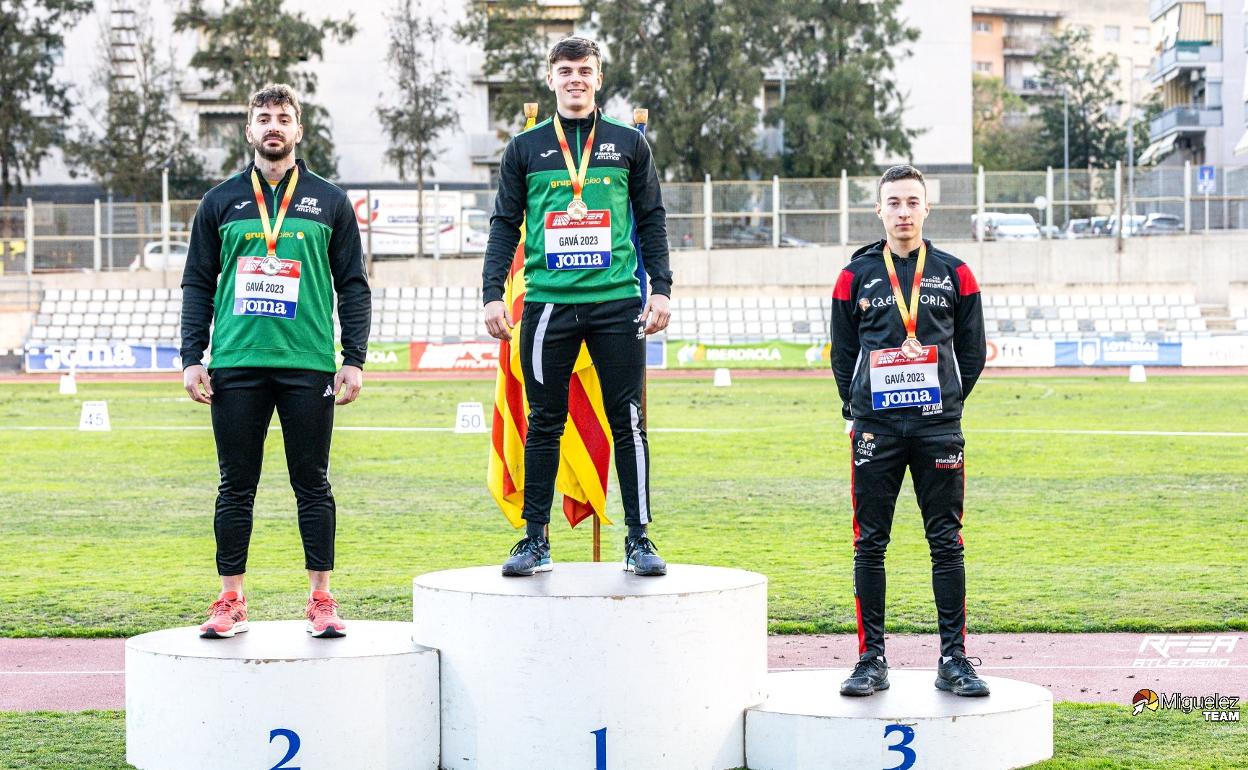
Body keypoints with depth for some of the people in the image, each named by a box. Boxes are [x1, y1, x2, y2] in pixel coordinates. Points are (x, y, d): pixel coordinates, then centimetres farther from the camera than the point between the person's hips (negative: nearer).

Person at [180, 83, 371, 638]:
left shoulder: (329, 202, 9)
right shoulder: (221, 202, 10)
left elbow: (353, 286, 8)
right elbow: (198, 285, 12)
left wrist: (355, 360, 0)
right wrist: (192, 359, 3)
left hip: (308, 365, -1)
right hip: (236, 365, 1)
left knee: (313, 485, 3)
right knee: (236, 487, 4)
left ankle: (321, 601, 9)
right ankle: (231, 602, 11)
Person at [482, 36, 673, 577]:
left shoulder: (628, 143, 9)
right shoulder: (525, 148, 9)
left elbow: (651, 220, 11)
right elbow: (505, 224, 10)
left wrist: (661, 288, 2)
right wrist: (492, 293, 1)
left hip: (617, 303, 0)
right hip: (548, 304, 0)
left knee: (628, 421, 0)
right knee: (543, 425, 3)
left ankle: (638, 539, 6)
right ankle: (535, 541, 9)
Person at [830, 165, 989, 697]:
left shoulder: (954, 274, 7)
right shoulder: (855, 276, 6)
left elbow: (973, 350, 12)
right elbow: (842, 353, 12)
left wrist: (946, 401, 8)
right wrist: (856, 408, 6)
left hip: (939, 429, 0)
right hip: (875, 431, 0)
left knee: (946, 543, 1)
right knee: (870, 545, 1)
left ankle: (953, 661, 7)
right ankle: (871, 661, 7)